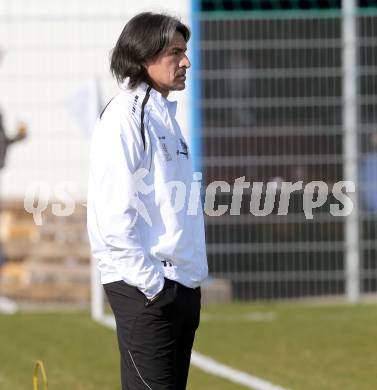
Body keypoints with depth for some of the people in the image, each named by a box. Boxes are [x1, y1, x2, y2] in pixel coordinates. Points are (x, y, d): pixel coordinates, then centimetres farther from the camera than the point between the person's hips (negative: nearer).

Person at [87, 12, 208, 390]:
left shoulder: (165, 116, 17)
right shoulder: (125, 116, -13)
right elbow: (116, 213, -20)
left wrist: (190, 281, 16)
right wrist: (151, 284, -20)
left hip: (181, 285, 10)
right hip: (145, 288, -10)